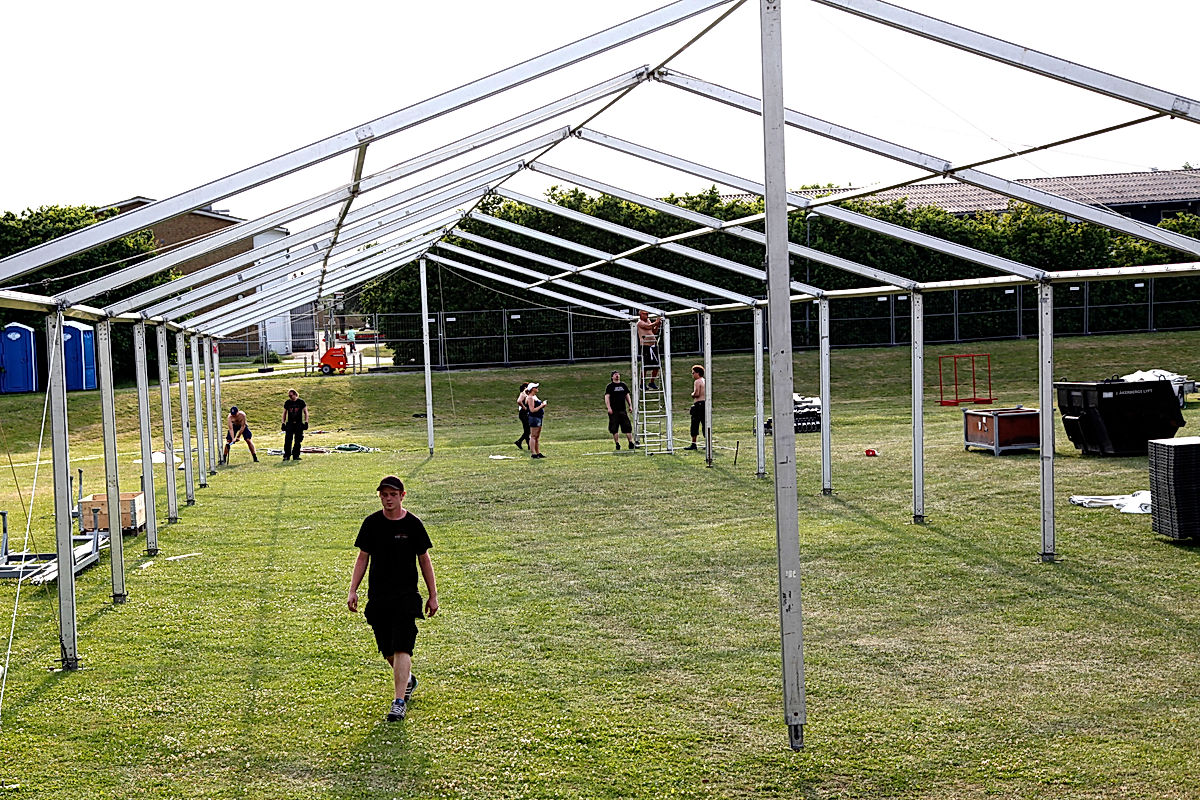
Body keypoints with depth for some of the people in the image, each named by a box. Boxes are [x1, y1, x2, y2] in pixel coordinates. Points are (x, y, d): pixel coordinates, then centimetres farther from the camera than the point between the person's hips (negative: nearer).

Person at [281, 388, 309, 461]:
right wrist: (283, 423, 8)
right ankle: (286, 456, -4)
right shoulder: (287, 402, 6)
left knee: (297, 441, 0)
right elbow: (284, 413, 15)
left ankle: (296, 456, 6)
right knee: (288, 440, -7)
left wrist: (306, 422, -3)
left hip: (299, 423, -1)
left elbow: (306, 412, 5)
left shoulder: (301, 402, 0)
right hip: (290, 424, 1)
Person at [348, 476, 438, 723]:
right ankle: (408, 680, 38)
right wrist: (353, 590, 0)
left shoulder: (413, 524, -3)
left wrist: (433, 595, 4)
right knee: (387, 651, 10)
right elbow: (363, 557, 8)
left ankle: (399, 702, -11)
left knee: (401, 649, -13)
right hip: (378, 596, 3)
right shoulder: (372, 523, 2)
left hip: (406, 594, -3)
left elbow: (424, 559, 4)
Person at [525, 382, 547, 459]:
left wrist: (542, 404, 11)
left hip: (539, 418, 10)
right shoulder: (530, 398, -14)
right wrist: (541, 406, -15)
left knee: (537, 437, 13)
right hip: (534, 418, -10)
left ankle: (538, 453, 18)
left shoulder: (535, 396, 16)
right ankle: (533, 453, -8)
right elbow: (532, 410, -20)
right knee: (533, 436, -8)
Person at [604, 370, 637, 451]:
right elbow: (607, 397, -4)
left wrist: (630, 406, 10)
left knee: (628, 427, -2)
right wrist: (609, 407, -16)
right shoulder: (610, 386, 2)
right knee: (614, 429, -1)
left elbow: (627, 396, 20)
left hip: (623, 410, 3)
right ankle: (617, 444, 7)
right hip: (614, 411, -3)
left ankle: (631, 443, 0)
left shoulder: (623, 385, 15)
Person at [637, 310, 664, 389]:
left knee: (656, 366, 7)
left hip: (653, 345, 7)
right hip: (645, 346, -7)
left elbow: (654, 332, 19)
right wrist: (656, 322, -9)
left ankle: (652, 382, 19)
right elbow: (648, 327, -20)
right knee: (645, 367, -3)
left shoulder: (648, 321, 19)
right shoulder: (640, 322, -5)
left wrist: (657, 326, 4)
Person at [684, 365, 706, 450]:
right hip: (706, 403, 8)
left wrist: (692, 394, -1)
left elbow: (697, 394, -21)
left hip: (699, 404, -8)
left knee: (695, 424, -3)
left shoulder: (697, 382, -10)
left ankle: (693, 444, -2)